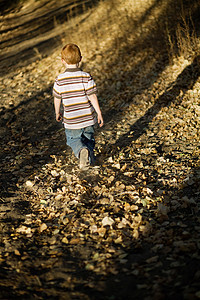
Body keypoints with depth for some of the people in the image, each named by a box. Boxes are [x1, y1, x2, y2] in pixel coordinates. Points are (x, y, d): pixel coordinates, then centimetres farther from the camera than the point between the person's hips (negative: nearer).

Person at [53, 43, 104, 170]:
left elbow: (57, 99, 1)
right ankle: (89, 157, 5)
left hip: (71, 120, 0)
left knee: (74, 139, 17)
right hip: (88, 117, 1)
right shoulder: (86, 77, -12)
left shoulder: (60, 80, -9)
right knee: (88, 138, 23)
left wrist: (57, 113, 18)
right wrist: (99, 113, -1)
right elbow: (92, 97, -12)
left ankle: (81, 150, -13)